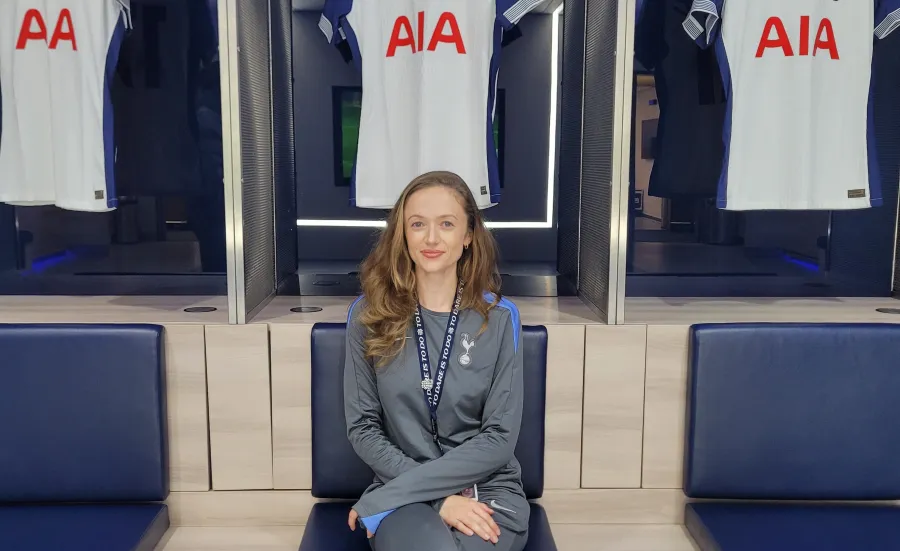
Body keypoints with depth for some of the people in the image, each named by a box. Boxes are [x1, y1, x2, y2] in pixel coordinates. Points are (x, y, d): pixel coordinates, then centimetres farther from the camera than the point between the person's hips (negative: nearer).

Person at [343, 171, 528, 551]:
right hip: (405, 498, 0)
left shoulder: (499, 318, -2)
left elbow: (500, 438, -6)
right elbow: (362, 427, 0)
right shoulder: (368, 315, 0)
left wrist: (389, 495, -14)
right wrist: (440, 498, -14)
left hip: (489, 491, 0)